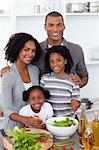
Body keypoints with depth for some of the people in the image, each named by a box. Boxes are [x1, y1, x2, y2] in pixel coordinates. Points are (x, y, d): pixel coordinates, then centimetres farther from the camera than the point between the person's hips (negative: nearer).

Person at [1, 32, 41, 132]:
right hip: (14, 126, -3)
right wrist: (25, 120, -33)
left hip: (34, 126, 4)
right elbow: (7, 110, -16)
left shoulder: (35, 70, 2)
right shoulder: (8, 77, -13)